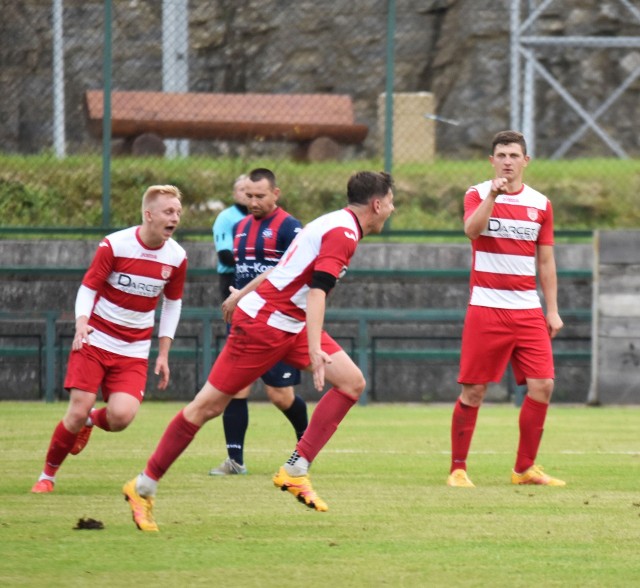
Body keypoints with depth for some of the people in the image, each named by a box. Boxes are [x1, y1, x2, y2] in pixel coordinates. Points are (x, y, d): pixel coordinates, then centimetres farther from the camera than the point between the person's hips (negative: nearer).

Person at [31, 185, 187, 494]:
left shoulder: (176, 257, -2)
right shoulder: (114, 245, -12)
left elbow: (173, 303, 12)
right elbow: (87, 288, -6)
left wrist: (163, 354, 9)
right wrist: (81, 324, -26)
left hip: (134, 352, 2)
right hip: (95, 341, -2)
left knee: (121, 416, -19)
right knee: (78, 411, -12)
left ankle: (92, 421, 19)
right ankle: (47, 475, 11)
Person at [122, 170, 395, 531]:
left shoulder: (337, 224, 13)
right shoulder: (343, 233, -17)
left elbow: (285, 267, 23)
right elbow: (318, 288, -28)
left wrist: (242, 295, 32)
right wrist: (314, 350, -35)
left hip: (293, 324, 10)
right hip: (262, 322, -10)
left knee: (352, 382, -5)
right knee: (209, 405, -4)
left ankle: (296, 470, -8)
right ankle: (144, 486, 6)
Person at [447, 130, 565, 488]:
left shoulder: (540, 204, 10)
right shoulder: (478, 195, 1)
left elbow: (546, 261, 14)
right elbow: (472, 230, -20)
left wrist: (553, 310, 9)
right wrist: (493, 195, -31)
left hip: (527, 310, 3)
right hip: (486, 308, -3)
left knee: (542, 385, -6)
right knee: (474, 390, -4)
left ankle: (525, 468, 6)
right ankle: (458, 469, 7)